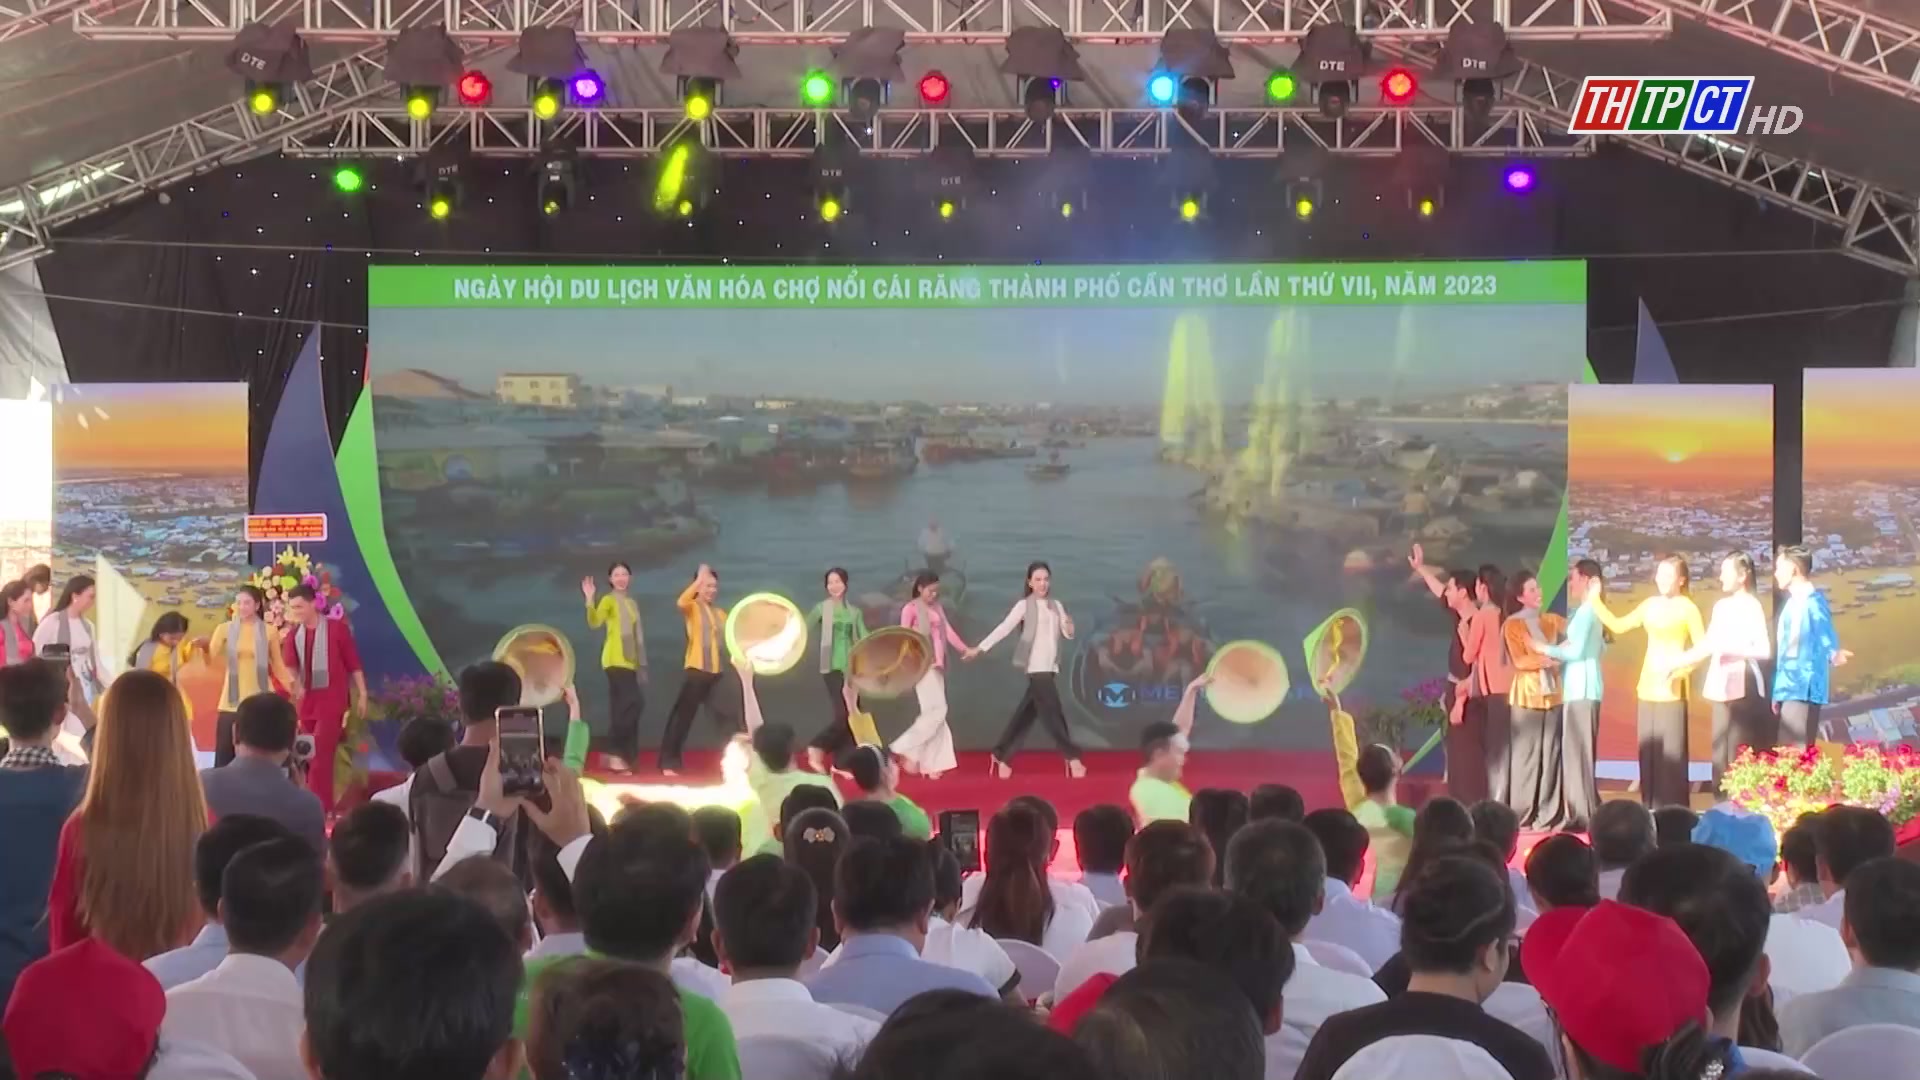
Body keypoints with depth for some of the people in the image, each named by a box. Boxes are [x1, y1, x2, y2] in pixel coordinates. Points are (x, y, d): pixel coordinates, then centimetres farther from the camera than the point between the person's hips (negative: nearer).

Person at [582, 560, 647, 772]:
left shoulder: (632, 603, 18)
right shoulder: (608, 600, -4)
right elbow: (594, 623, -21)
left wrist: (642, 665, 19)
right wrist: (590, 600, -35)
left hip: (630, 661, 8)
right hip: (616, 661, -8)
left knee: (622, 707, 6)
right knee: (633, 703, -19)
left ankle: (619, 755, 7)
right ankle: (615, 753, -16)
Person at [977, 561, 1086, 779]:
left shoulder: (1056, 605, 13)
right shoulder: (1024, 605, -4)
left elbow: (1067, 635, 12)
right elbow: (1004, 628, -11)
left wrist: (1069, 627, -11)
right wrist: (980, 648, -18)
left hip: (1051, 667, 6)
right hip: (1036, 667, -6)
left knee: (1027, 712, 8)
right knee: (1053, 711, -8)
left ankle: (1002, 755, 17)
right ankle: (1072, 756, -2)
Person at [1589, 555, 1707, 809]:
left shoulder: (1687, 608, -4)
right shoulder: (1649, 605, 13)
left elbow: (1702, 648, -8)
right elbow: (1619, 626, 16)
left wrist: (1682, 667, -20)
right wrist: (1595, 603, 9)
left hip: (1672, 689, -6)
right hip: (1648, 688, 6)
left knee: (1671, 752, -8)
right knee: (1648, 751, 6)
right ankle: (1651, 812, 11)